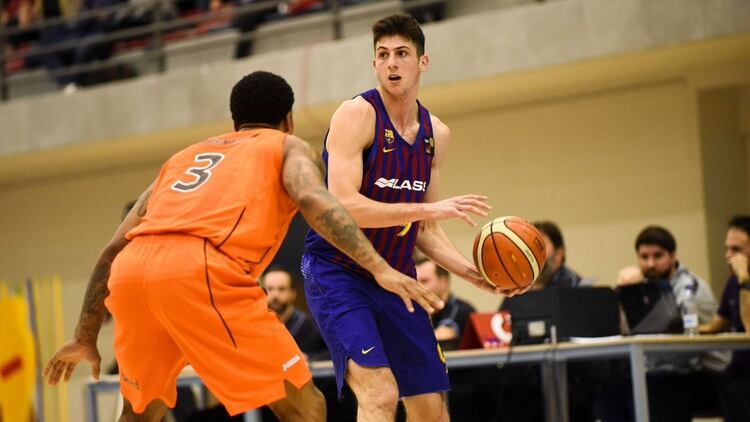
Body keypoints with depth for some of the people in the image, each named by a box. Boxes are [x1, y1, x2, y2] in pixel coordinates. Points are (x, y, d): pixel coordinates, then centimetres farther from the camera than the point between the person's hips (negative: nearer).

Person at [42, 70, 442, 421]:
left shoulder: (185, 156, 37)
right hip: (201, 271, -6)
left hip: (131, 270, 6)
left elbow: (112, 249, 34)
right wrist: (380, 268, -9)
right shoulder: (288, 146, 23)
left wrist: (85, 337, 41)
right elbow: (313, 199, -2)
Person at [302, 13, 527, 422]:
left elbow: (424, 231, 13)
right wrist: (430, 207, -28)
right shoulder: (356, 115, -14)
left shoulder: (435, 133, 7)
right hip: (337, 274, -7)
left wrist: (473, 273, -2)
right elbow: (343, 207, -25)